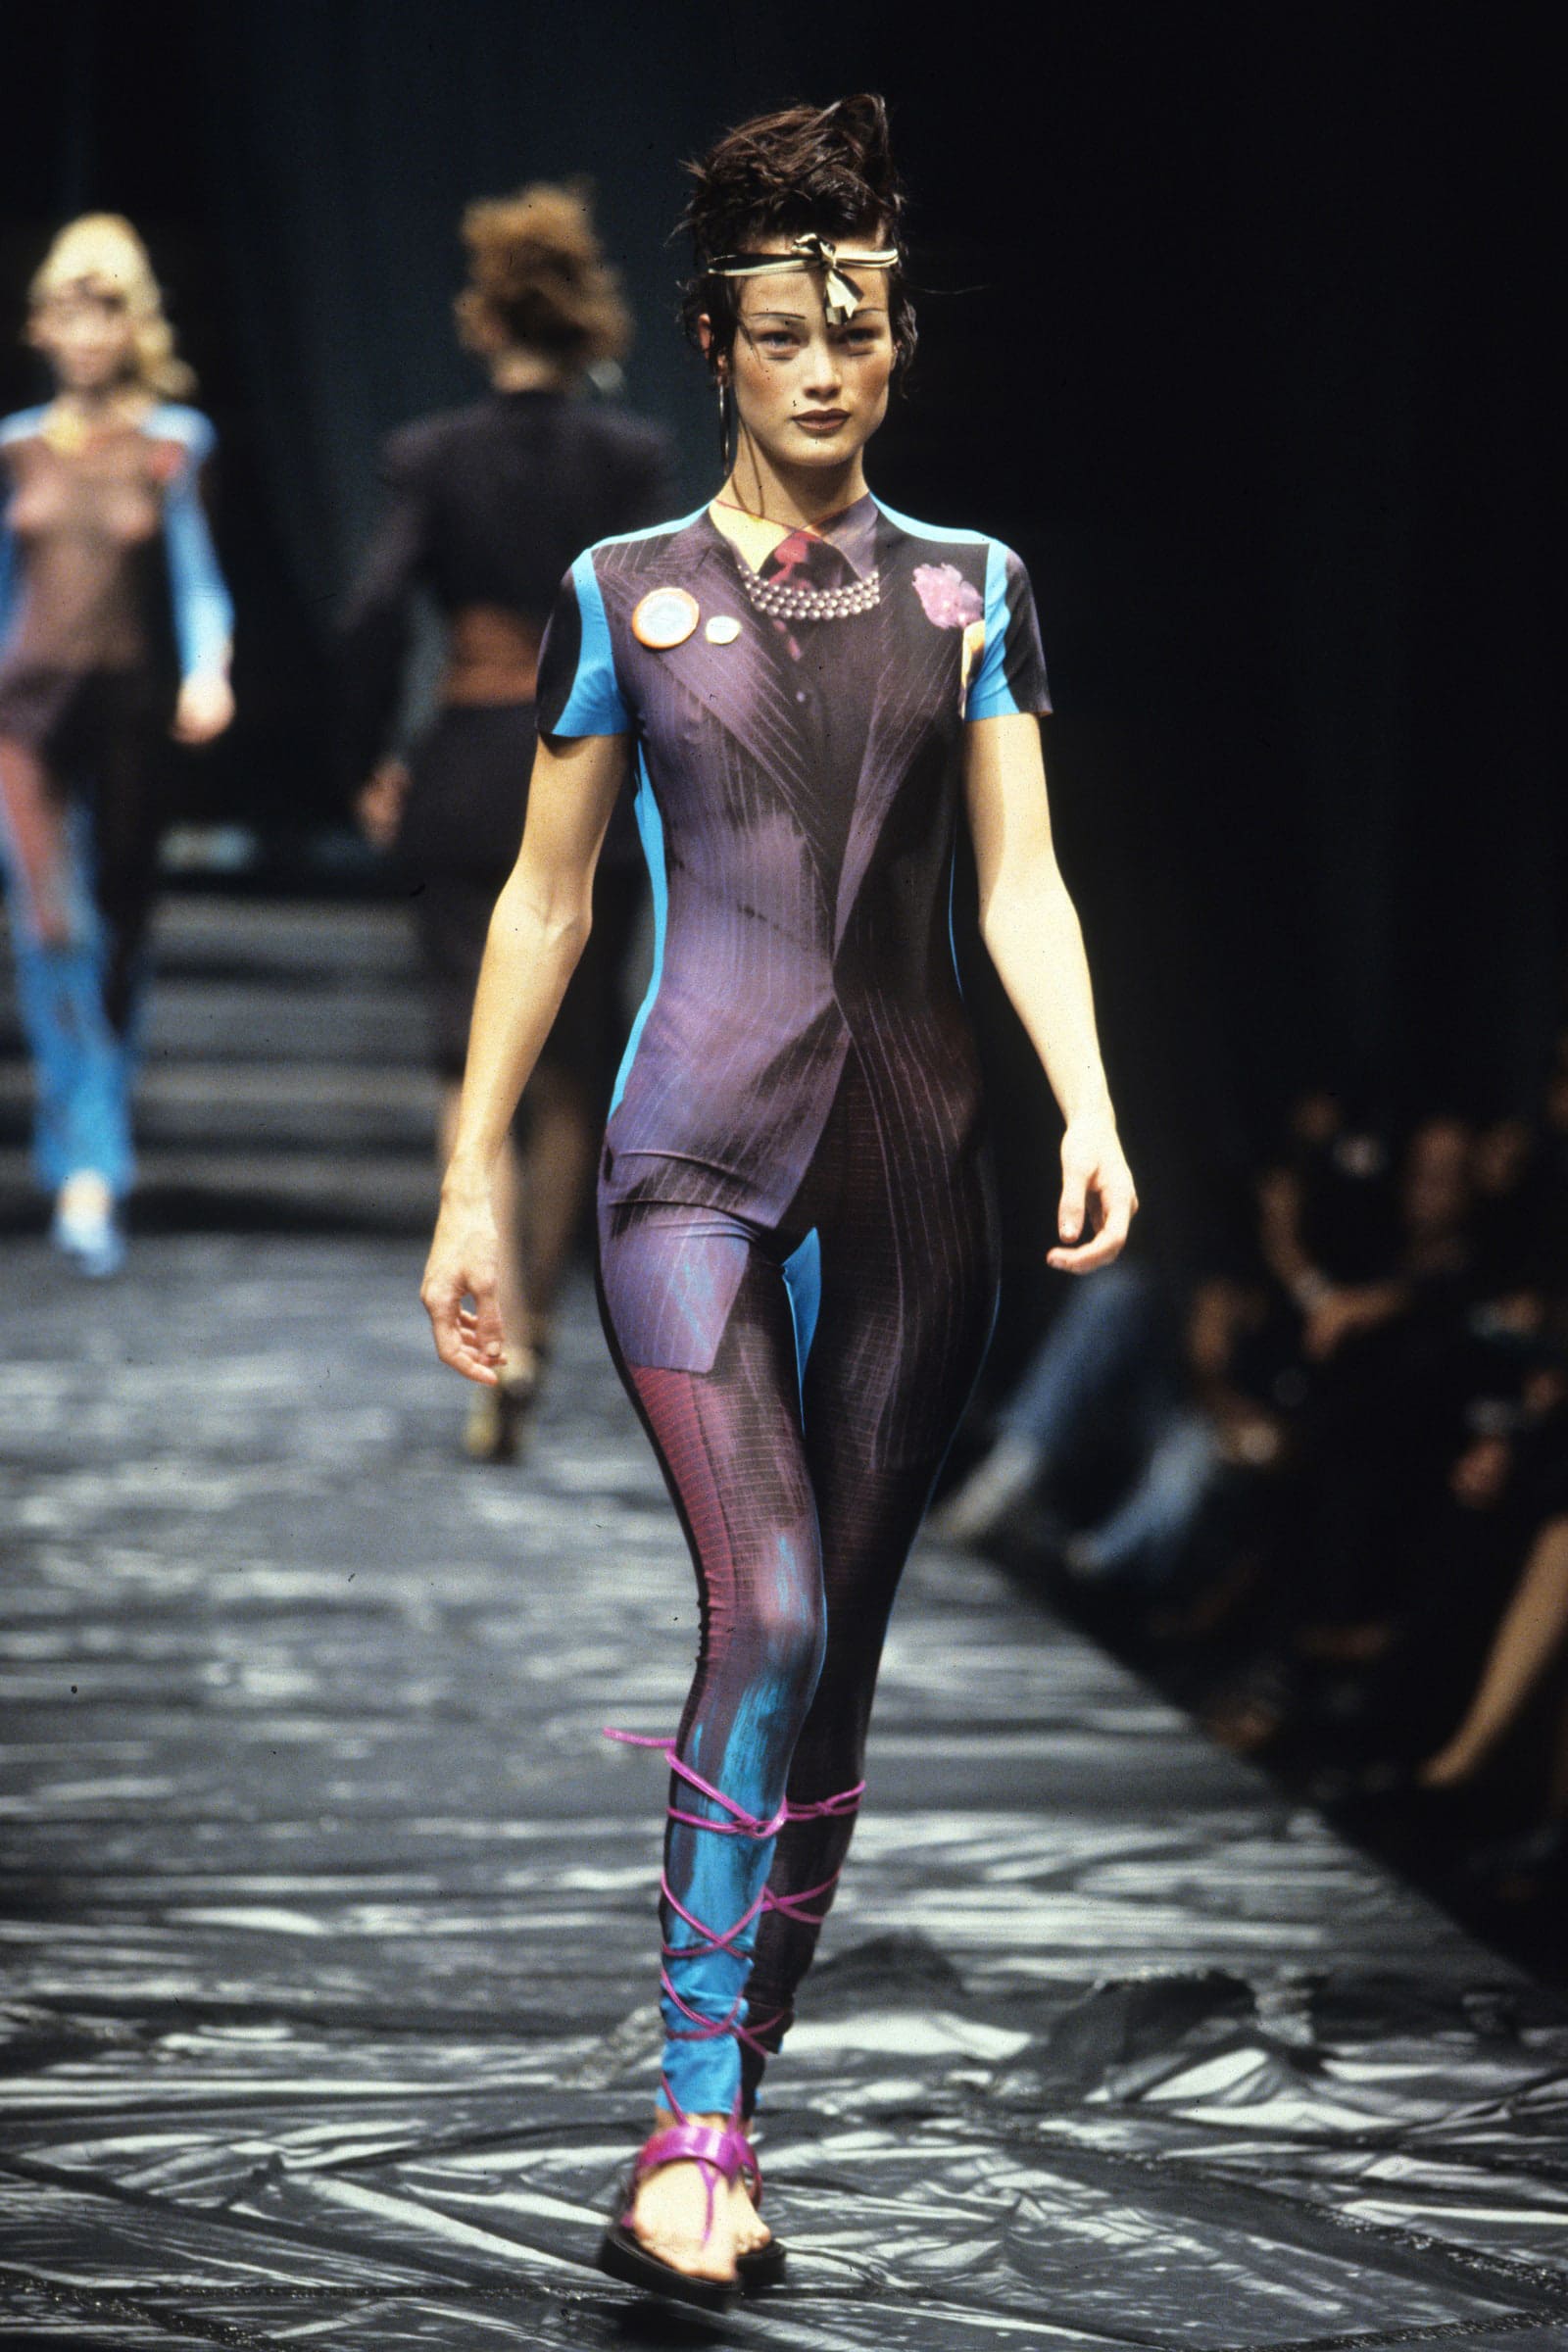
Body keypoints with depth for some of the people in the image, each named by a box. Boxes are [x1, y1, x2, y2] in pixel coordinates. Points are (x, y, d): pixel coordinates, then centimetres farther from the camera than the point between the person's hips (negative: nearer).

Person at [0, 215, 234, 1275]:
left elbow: (196, 577, -4)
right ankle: (91, 1170, -16)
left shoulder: (170, 445, 1)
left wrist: (207, 671, -22)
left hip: (131, 704, 0)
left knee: (122, 929, 8)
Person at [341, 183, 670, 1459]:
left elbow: (376, 614, -10)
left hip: (467, 780, 0)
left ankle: (500, 1337, -18)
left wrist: (368, 766, 1)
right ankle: (536, 1316, 23)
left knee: (475, 1066, 0)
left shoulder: (431, 456, -2)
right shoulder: (633, 455, -3)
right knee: (574, 1066, 15)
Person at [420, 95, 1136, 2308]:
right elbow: (544, 900, 9)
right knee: (771, 1612, -19)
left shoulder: (970, 591, 10)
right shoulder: (625, 595, 6)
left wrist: (1091, 1111, -14)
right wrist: (470, 1181, 6)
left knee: (839, 1648, 5)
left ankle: (736, 2121, 14)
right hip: (694, 1154, -3)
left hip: (910, 1164, 3)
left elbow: (1022, 883, 2)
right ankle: (693, 2119, -16)